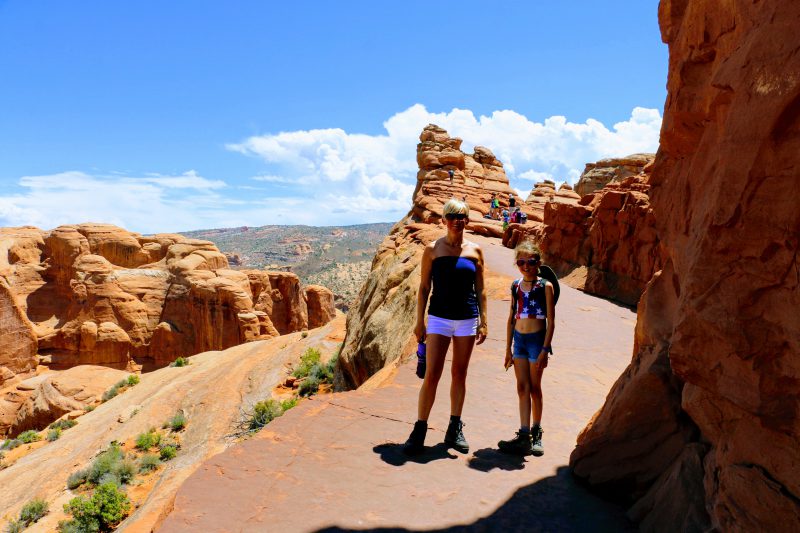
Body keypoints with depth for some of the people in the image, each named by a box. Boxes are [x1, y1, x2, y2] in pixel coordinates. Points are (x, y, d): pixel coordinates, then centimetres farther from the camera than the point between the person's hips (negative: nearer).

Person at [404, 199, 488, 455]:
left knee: (459, 374, 10)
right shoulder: (432, 249, -1)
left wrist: (483, 321, 4)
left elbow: (480, 290, 7)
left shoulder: (475, 251, 4)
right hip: (439, 318, -2)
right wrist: (419, 321, -2)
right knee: (432, 375, -5)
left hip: (467, 319, 2)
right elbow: (423, 287, 1)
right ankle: (419, 431, 5)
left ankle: (454, 431, 22)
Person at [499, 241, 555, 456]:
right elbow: (511, 318, 11)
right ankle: (524, 436, 6)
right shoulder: (516, 286, 7)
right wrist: (508, 349, 10)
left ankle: (536, 433, 21)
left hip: (537, 339, -4)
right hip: (519, 340, 4)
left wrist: (545, 350, -13)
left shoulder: (545, 286, -6)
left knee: (534, 388, 6)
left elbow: (551, 321, -8)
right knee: (522, 388, 3)